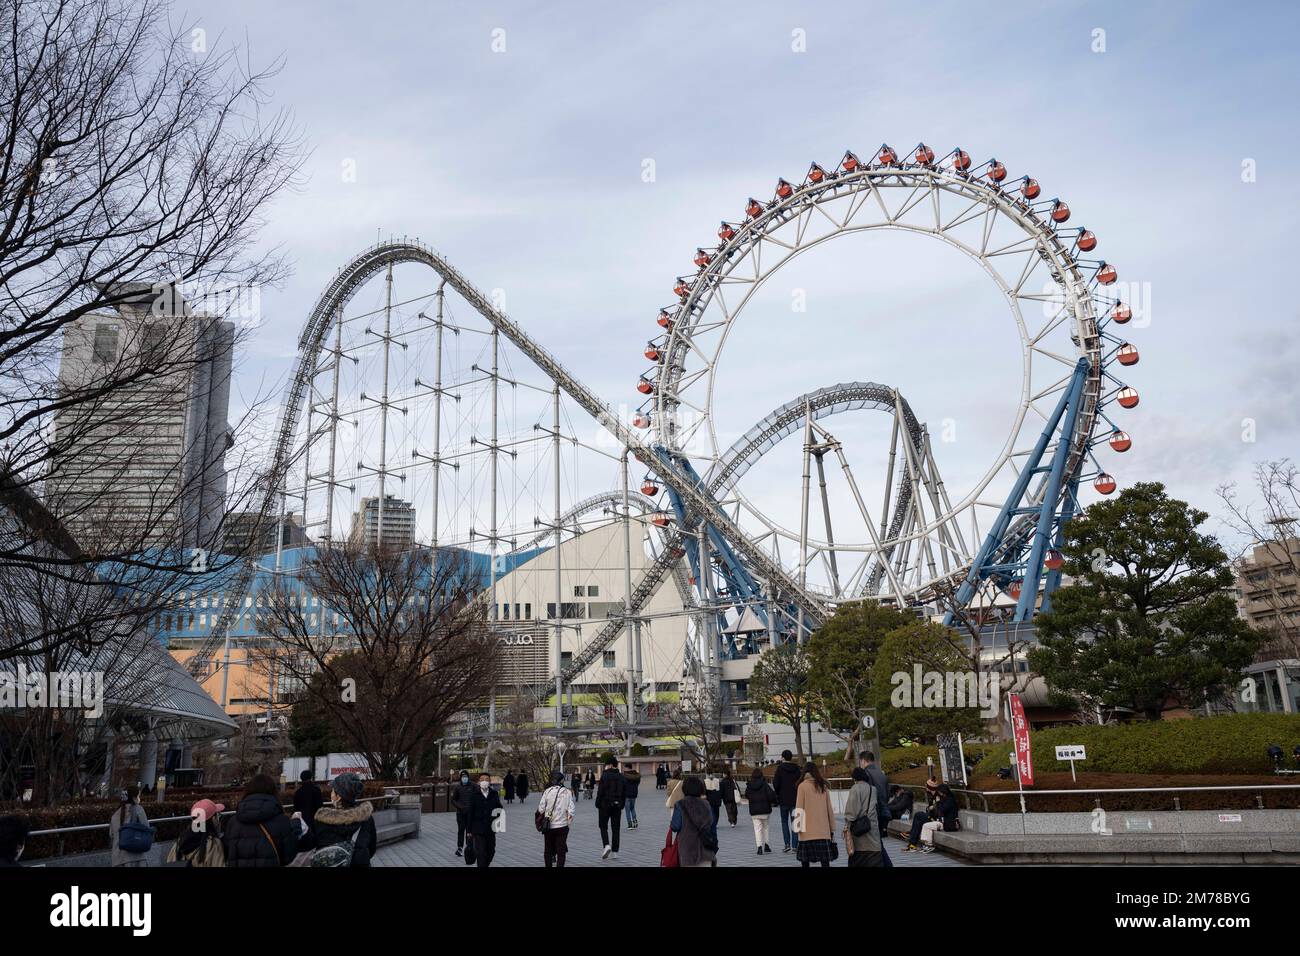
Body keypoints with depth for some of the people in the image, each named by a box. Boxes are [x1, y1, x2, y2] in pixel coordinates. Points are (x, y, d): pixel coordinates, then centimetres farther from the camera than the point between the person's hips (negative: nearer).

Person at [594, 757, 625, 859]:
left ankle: (607, 845, -15)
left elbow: (600, 792, -13)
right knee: (615, 828, 9)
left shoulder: (605, 775, -11)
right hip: (617, 805, 5)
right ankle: (615, 852, 9)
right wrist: (621, 806, 17)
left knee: (603, 826, 7)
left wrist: (597, 805, -5)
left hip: (605, 805, -5)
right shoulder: (621, 777, 7)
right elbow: (624, 792, 11)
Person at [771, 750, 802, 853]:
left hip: (783, 799, -2)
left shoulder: (780, 768, -9)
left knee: (784, 821, 10)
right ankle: (795, 845, 3)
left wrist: (778, 794, 5)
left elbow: (775, 783, -11)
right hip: (795, 799, 2)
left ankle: (787, 843, 0)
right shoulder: (796, 769, 1)